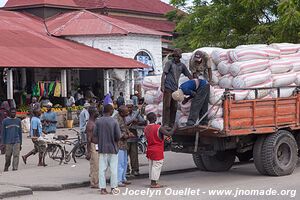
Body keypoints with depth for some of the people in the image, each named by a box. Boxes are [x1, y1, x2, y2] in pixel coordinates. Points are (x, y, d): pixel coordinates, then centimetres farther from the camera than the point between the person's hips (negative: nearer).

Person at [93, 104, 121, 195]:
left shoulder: (98, 121, -2)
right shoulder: (114, 122, -10)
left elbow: (95, 135, -1)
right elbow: (118, 136, -10)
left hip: (102, 149, 2)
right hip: (112, 148, -2)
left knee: (102, 169, 6)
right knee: (113, 169, 7)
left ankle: (102, 188, 6)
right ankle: (113, 187, 10)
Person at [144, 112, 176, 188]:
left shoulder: (146, 128, 6)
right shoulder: (159, 128, -17)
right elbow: (169, 134, -21)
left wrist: (163, 129, 19)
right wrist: (174, 128, -4)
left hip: (150, 150, 7)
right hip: (157, 151, -7)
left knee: (151, 166, 14)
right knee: (156, 166, -3)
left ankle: (152, 182, 18)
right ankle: (153, 183, -4)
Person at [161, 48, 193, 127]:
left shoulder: (182, 66, 13)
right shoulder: (169, 63, 0)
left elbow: (189, 75, 19)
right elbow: (163, 75, -6)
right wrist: (162, 86, -16)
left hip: (175, 88, 5)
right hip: (168, 87, -5)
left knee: (174, 107, 5)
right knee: (167, 106, -9)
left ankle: (171, 125, 10)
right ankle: (165, 124, -9)